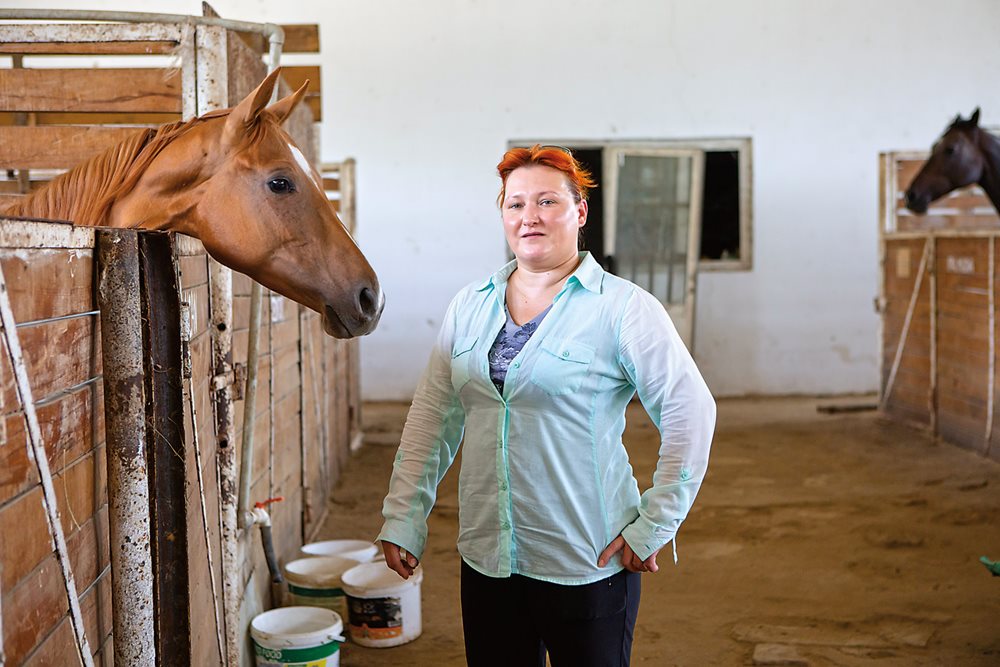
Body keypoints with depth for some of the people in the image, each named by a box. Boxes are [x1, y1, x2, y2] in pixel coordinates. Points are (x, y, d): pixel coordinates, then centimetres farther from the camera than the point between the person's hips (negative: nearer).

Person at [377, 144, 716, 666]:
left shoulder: (622, 306, -9)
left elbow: (691, 412, -9)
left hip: (588, 563, -4)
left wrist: (655, 523, -10)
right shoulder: (470, 306, 6)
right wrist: (403, 516, 3)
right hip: (485, 558, 4)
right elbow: (432, 416, 8)